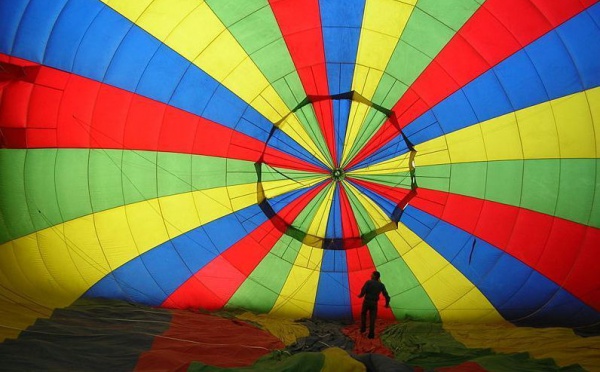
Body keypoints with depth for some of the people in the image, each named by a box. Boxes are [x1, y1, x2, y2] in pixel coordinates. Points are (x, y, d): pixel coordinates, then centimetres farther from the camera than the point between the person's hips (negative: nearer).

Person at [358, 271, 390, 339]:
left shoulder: (368, 282, -7)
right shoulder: (381, 285, 3)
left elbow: (363, 290, -18)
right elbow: (386, 295, 1)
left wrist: (360, 295, 4)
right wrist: (387, 304, 17)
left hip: (366, 301, -1)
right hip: (374, 303, 2)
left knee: (363, 314, 24)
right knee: (372, 318, 5)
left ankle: (363, 328, 23)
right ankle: (371, 334, -2)